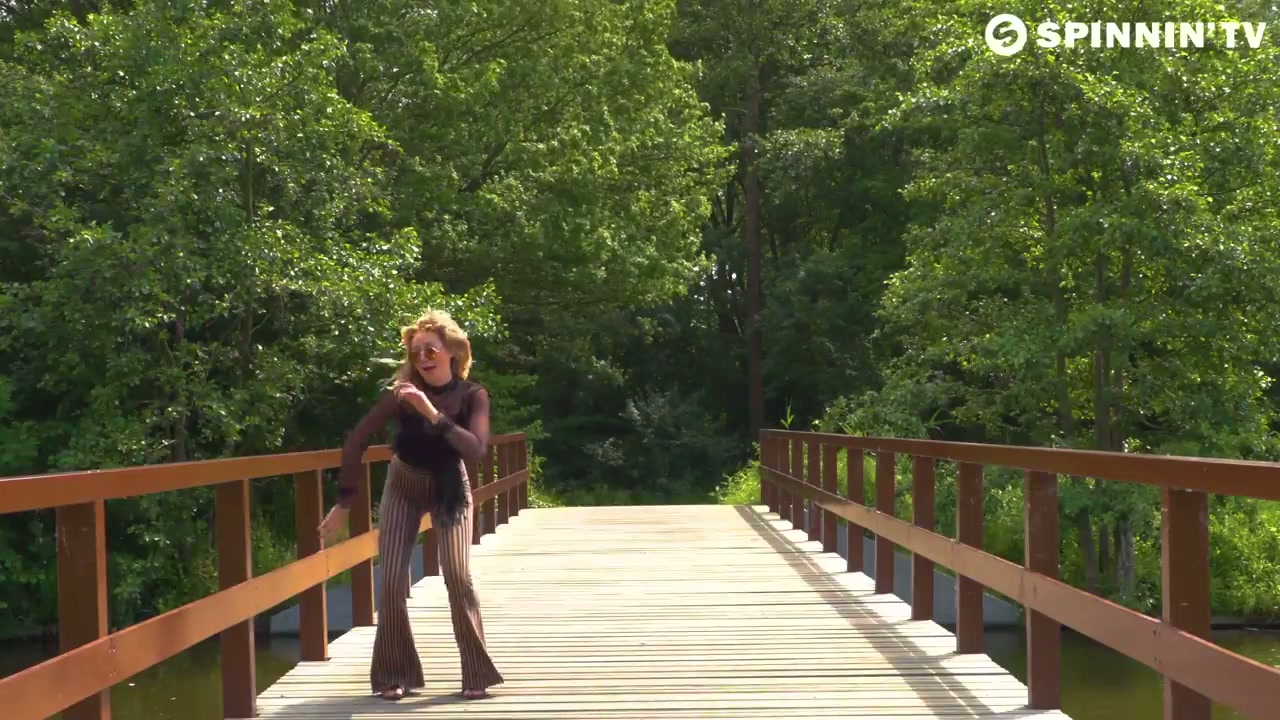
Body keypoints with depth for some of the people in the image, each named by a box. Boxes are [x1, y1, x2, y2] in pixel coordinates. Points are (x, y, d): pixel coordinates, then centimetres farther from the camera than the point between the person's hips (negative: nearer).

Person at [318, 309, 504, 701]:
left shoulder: (472, 395, -21)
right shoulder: (402, 393, -22)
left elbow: (475, 449, -35)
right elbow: (357, 440, -20)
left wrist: (433, 414, -44)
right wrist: (344, 503, -20)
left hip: (449, 488, -1)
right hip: (403, 487, 1)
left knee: (457, 576, -15)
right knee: (392, 581, -7)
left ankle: (476, 674, -4)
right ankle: (396, 675, 7)